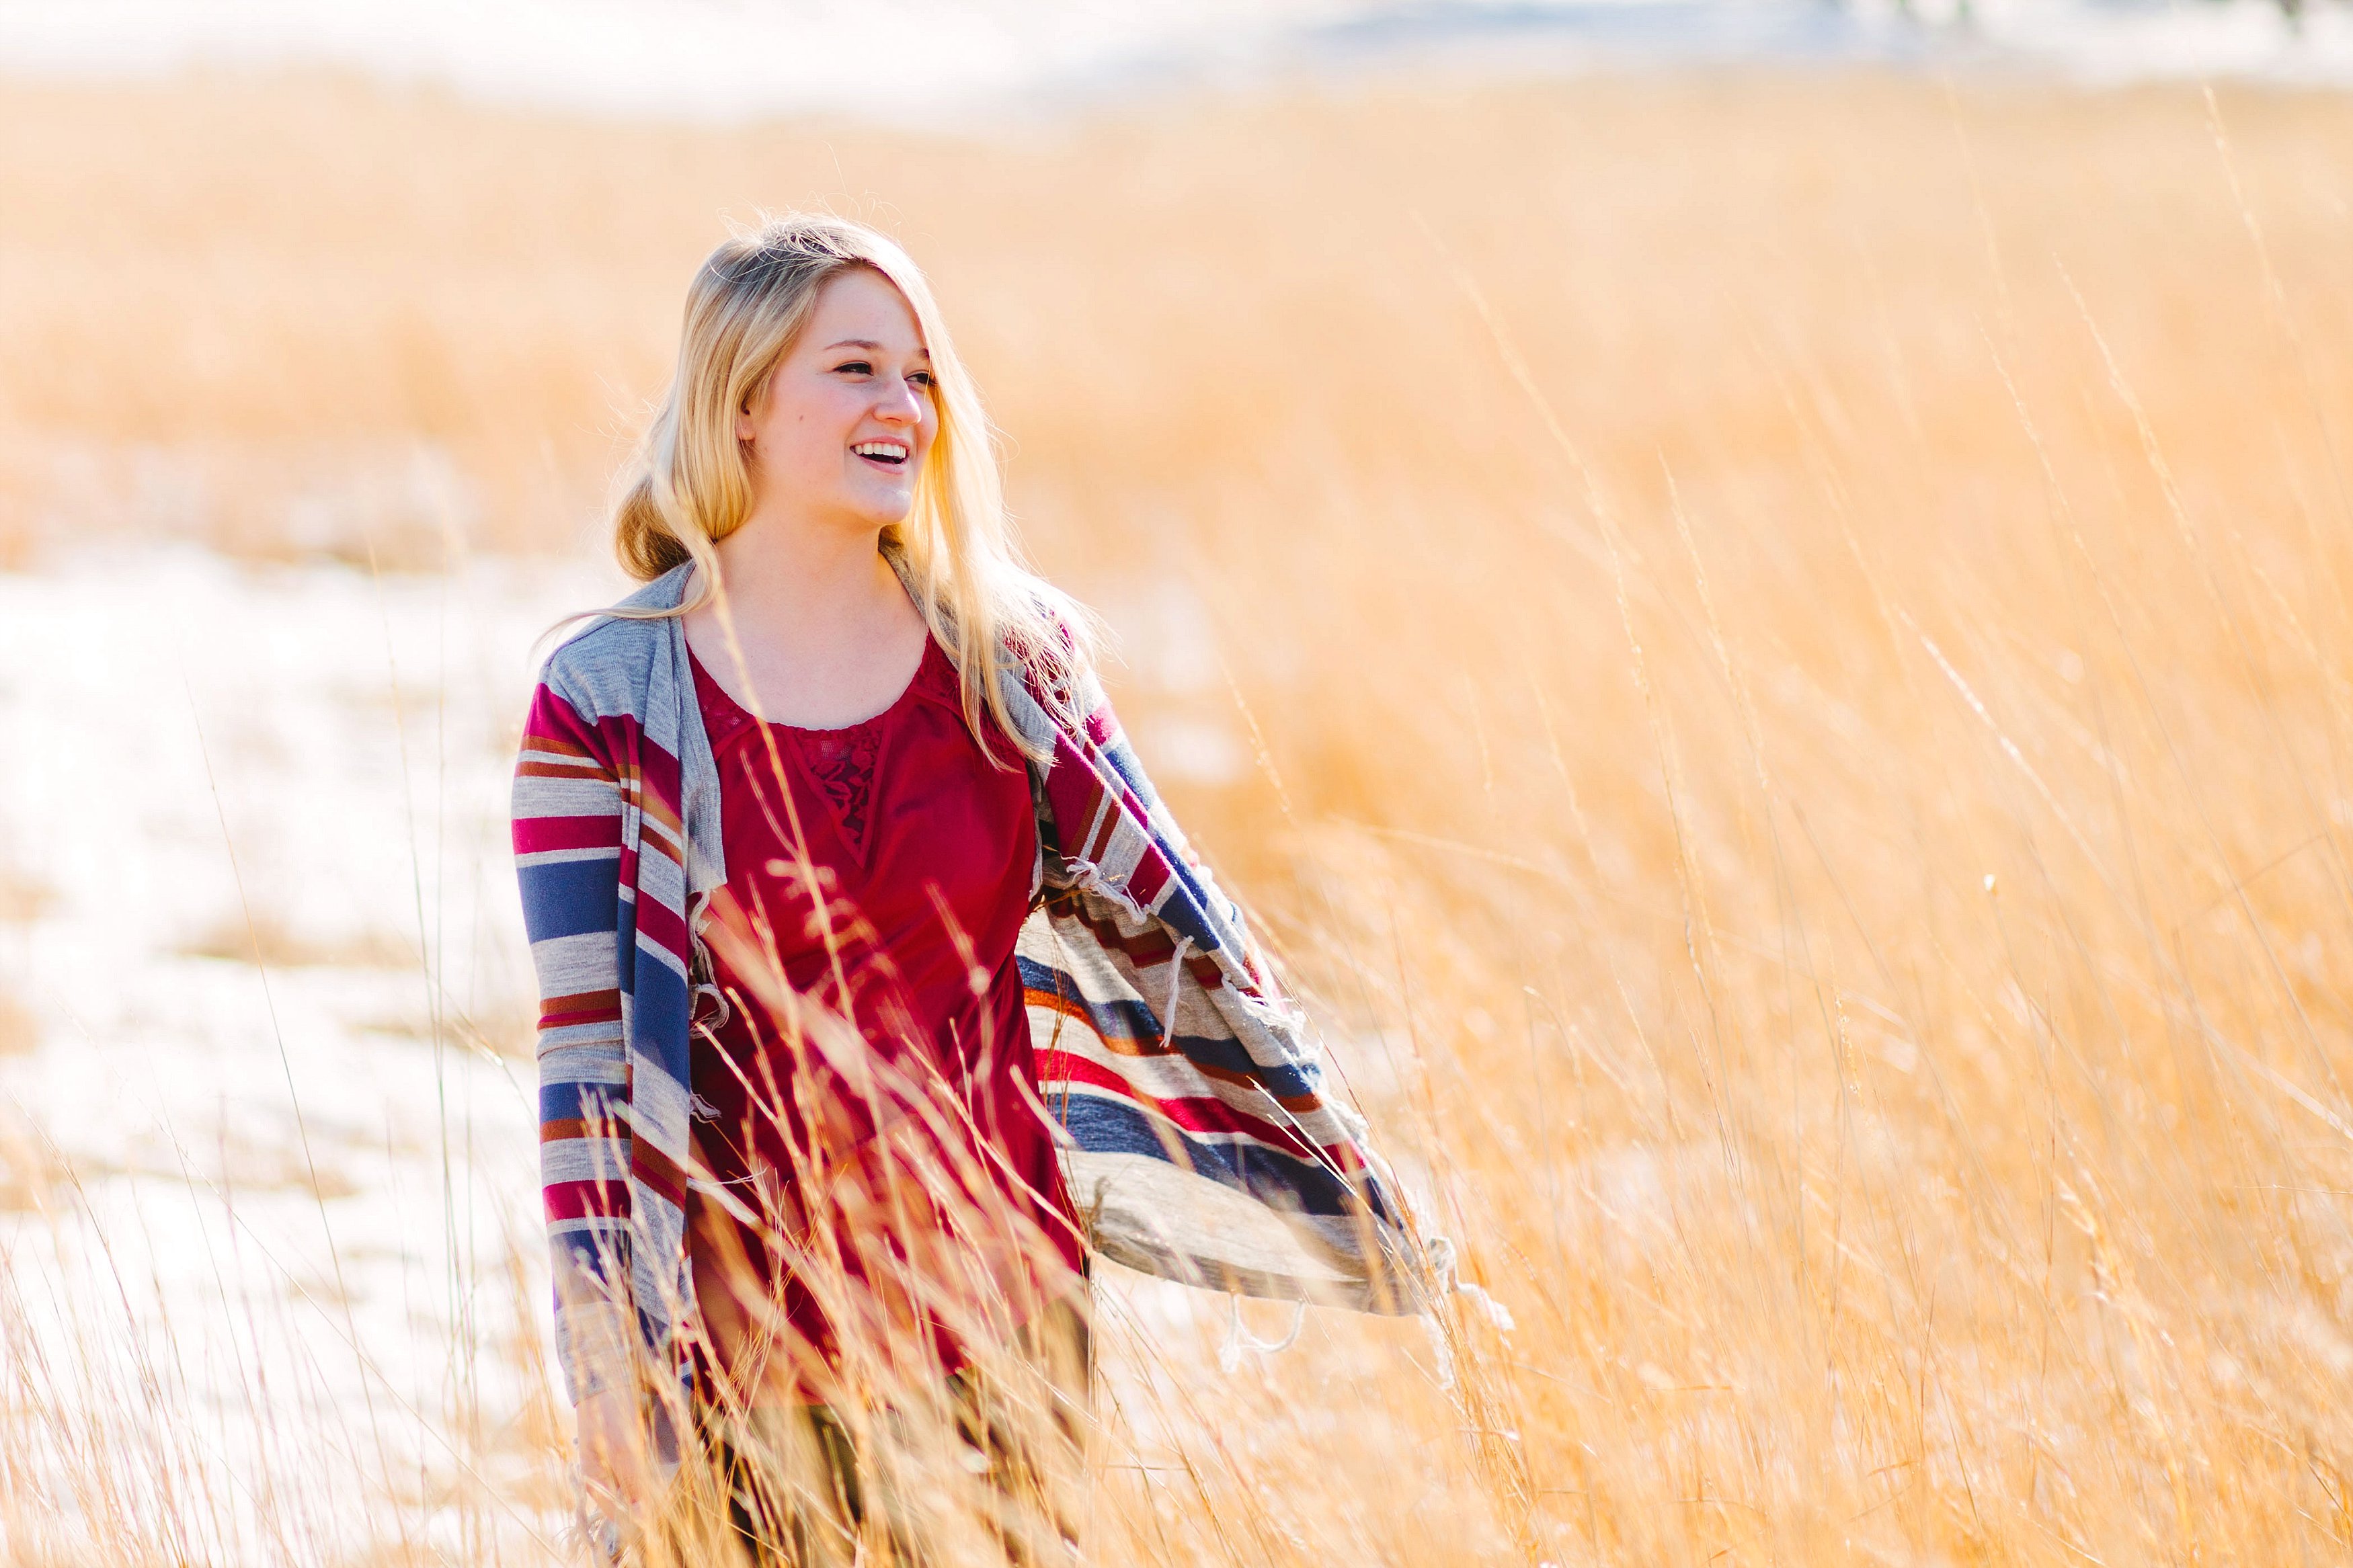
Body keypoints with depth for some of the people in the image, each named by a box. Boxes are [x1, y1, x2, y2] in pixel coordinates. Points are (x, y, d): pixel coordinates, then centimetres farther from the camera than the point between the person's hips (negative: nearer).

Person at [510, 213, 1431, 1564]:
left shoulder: (1010, 657, 3)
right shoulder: (609, 706, -5)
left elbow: (1167, 921, 9)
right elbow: (588, 1061, -7)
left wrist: (1357, 1200, 11)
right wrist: (611, 1385, -11)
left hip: (1009, 1300, 3)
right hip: (768, 1338, -2)